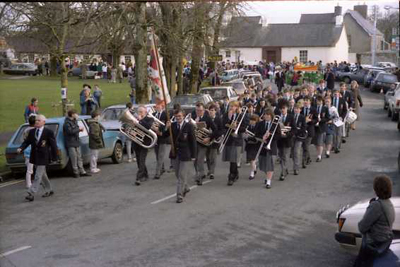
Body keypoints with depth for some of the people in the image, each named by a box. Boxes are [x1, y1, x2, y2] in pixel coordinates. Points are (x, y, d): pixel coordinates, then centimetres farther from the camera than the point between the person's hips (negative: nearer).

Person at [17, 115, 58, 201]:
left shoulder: (49, 132, -9)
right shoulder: (32, 132, 6)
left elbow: (53, 145, -6)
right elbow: (27, 142, 6)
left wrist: (54, 157, -6)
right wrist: (21, 148, -14)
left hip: (43, 157, -6)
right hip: (34, 157, 6)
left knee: (38, 176, -9)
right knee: (42, 175, 18)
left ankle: (31, 194, -11)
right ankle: (49, 190, 33)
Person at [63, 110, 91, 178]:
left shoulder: (74, 121, 15)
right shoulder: (67, 123, -15)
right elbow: (70, 131, -27)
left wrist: (80, 129, 5)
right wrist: (78, 128, -18)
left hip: (76, 143, 9)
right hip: (70, 144, -9)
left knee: (79, 157, 10)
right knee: (74, 158, -6)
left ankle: (82, 171, 15)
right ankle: (76, 172, 1)